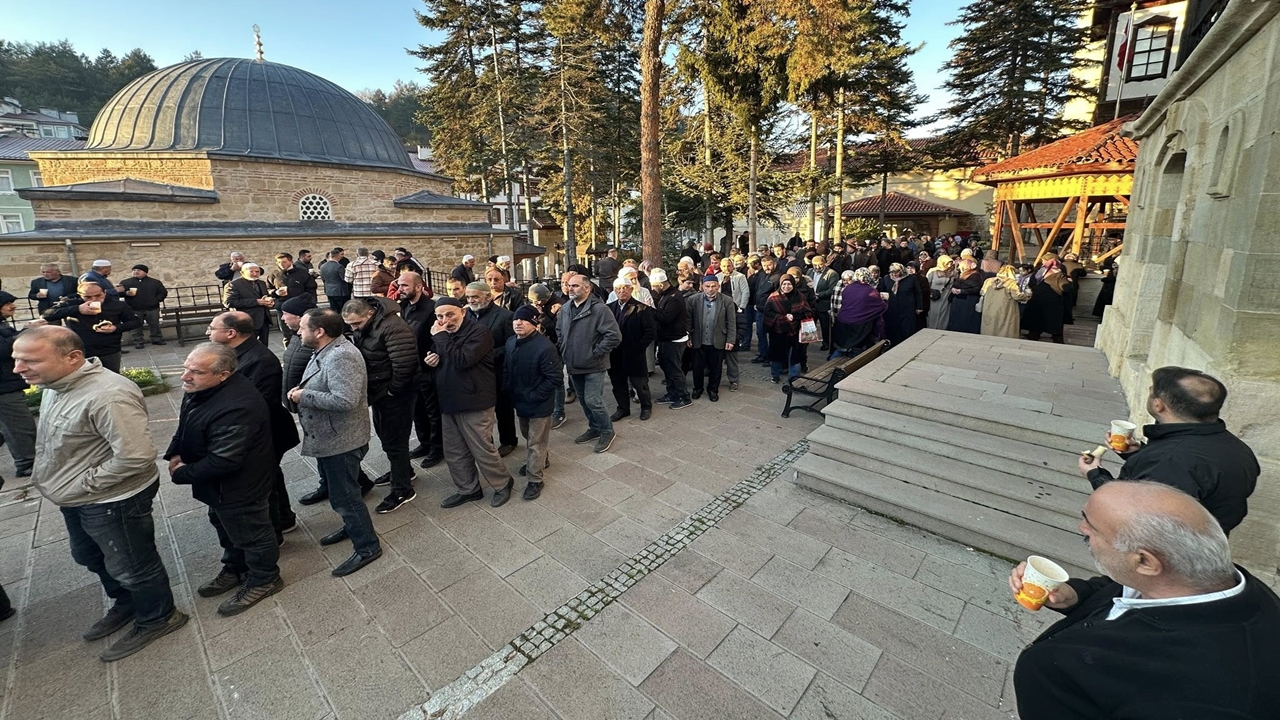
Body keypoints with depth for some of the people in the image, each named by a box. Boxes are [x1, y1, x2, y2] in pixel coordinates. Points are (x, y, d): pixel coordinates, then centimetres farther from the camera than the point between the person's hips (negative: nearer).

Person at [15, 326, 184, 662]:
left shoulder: (108, 396, -32)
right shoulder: (55, 385, 0)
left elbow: (136, 457, -33)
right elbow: (56, 443, 17)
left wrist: (84, 484, -20)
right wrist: (61, 483, 4)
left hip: (112, 501, -10)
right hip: (75, 498, 10)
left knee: (132, 567, 9)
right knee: (91, 557, 28)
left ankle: (157, 618, 31)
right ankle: (126, 604, 50)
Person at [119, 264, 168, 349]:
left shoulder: (155, 282, 7)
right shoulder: (125, 282, 7)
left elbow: (163, 292, 7)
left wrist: (156, 300, -7)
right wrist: (126, 293, -15)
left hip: (152, 308, 0)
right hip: (134, 309, 0)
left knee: (155, 325, 7)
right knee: (136, 326, 4)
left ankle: (157, 340, 19)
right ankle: (138, 342, 9)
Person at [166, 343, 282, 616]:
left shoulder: (236, 407, -37)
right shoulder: (202, 389, -5)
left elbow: (222, 461, -32)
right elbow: (186, 425, 14)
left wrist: (182, 475, -17)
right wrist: (175, 453, 0)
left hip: (238, 486, -10)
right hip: (217, 483, 10)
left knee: (250, 532, 11)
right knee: (225, 526, 28)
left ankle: (264, 580, 32)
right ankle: (235, 570, 50)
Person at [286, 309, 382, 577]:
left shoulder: (341, 356, -27)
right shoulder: (326, 351, 7)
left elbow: (345, 400, -34)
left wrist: (304, 396, -23)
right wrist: (301, 390, 3)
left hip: (340, 441, -11)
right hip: (328, 437, 11)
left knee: (344, 495, 1)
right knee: (333, 489, 25)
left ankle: (367, 547, 15)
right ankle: (352, 526, 44)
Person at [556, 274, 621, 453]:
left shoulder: (599, 309, -17)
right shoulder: (565, 309, 4)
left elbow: (614, 335, -21)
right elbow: (558, 331, 20)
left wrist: (596, 352, -18)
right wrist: (563, 351, 8)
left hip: (593, 366, -7)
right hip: (574, 364, 7)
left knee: (593, 401, -7)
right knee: (583, 400, 17)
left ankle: (607, 431, 15)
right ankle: (594, 428, 36)